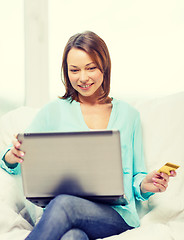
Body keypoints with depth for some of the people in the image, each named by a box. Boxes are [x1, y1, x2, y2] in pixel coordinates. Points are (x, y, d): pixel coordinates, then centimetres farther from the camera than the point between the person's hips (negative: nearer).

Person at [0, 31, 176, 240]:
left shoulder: (128, 115, 15)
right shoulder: (54, 111, 13)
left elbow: (136, 175, 19)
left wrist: (145, 185, -5)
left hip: (117, 214, 1)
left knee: (64, 204, -33)